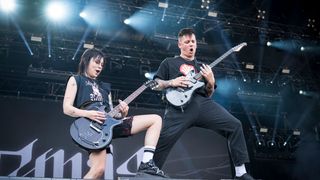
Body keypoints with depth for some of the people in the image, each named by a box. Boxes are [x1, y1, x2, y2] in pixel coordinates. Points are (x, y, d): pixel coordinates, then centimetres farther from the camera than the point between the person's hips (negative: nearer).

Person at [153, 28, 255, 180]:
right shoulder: (169, 63, 21)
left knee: (234, 125, -11)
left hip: (203, 103, 4)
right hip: (180, 106, -3)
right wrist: (171, 83, -5)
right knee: (163, 139, -22)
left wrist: (211, 82, 3)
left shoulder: (201, 67, 30)